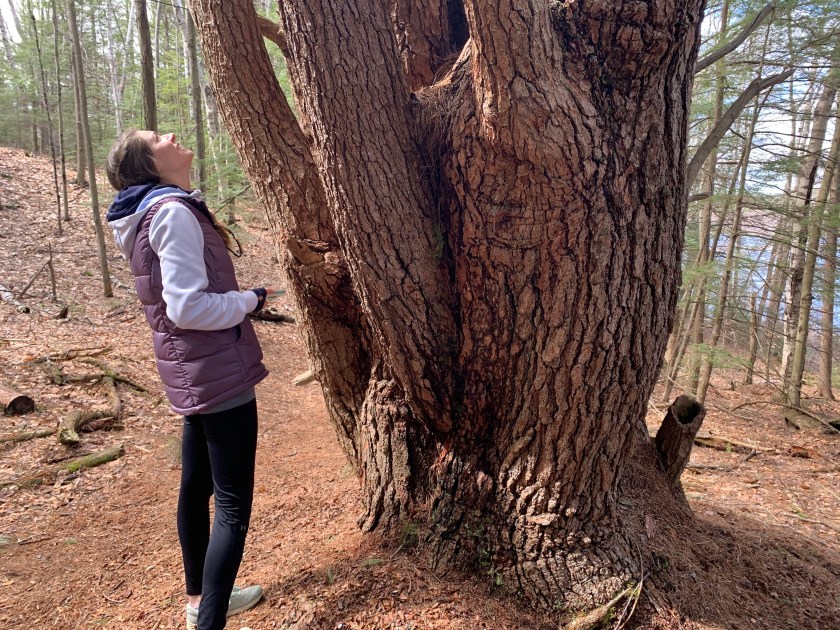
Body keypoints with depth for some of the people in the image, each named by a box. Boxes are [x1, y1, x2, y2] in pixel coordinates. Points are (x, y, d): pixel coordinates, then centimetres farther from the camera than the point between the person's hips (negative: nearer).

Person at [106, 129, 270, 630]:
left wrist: (239, 301, 9)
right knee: (233, 504, -2)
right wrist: (250, 301, -11)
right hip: (219, 374, -10)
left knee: (198, 486, 21)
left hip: (193, 373, 10)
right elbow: (189, 306, -26)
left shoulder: (150, 214, 12)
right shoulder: (174, 212, -18)